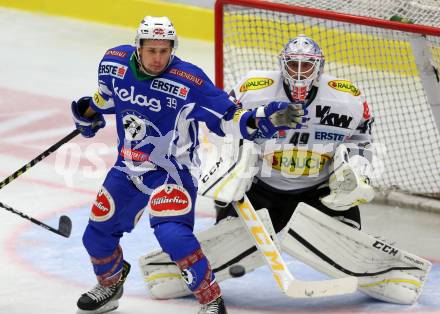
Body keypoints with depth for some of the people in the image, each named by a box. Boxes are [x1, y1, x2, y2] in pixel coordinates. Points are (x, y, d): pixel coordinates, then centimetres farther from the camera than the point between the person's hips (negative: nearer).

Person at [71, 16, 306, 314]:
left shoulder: (189, 82, -23)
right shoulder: (115, 63, -8)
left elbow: (227, 120, -20)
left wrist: (265, 118, -33)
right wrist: (89, 111, 11)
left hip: (173, 170, -6)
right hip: (128, 167, 6)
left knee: (172, 232, -29)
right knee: (97, 234, 14)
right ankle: (110, 286, 46)